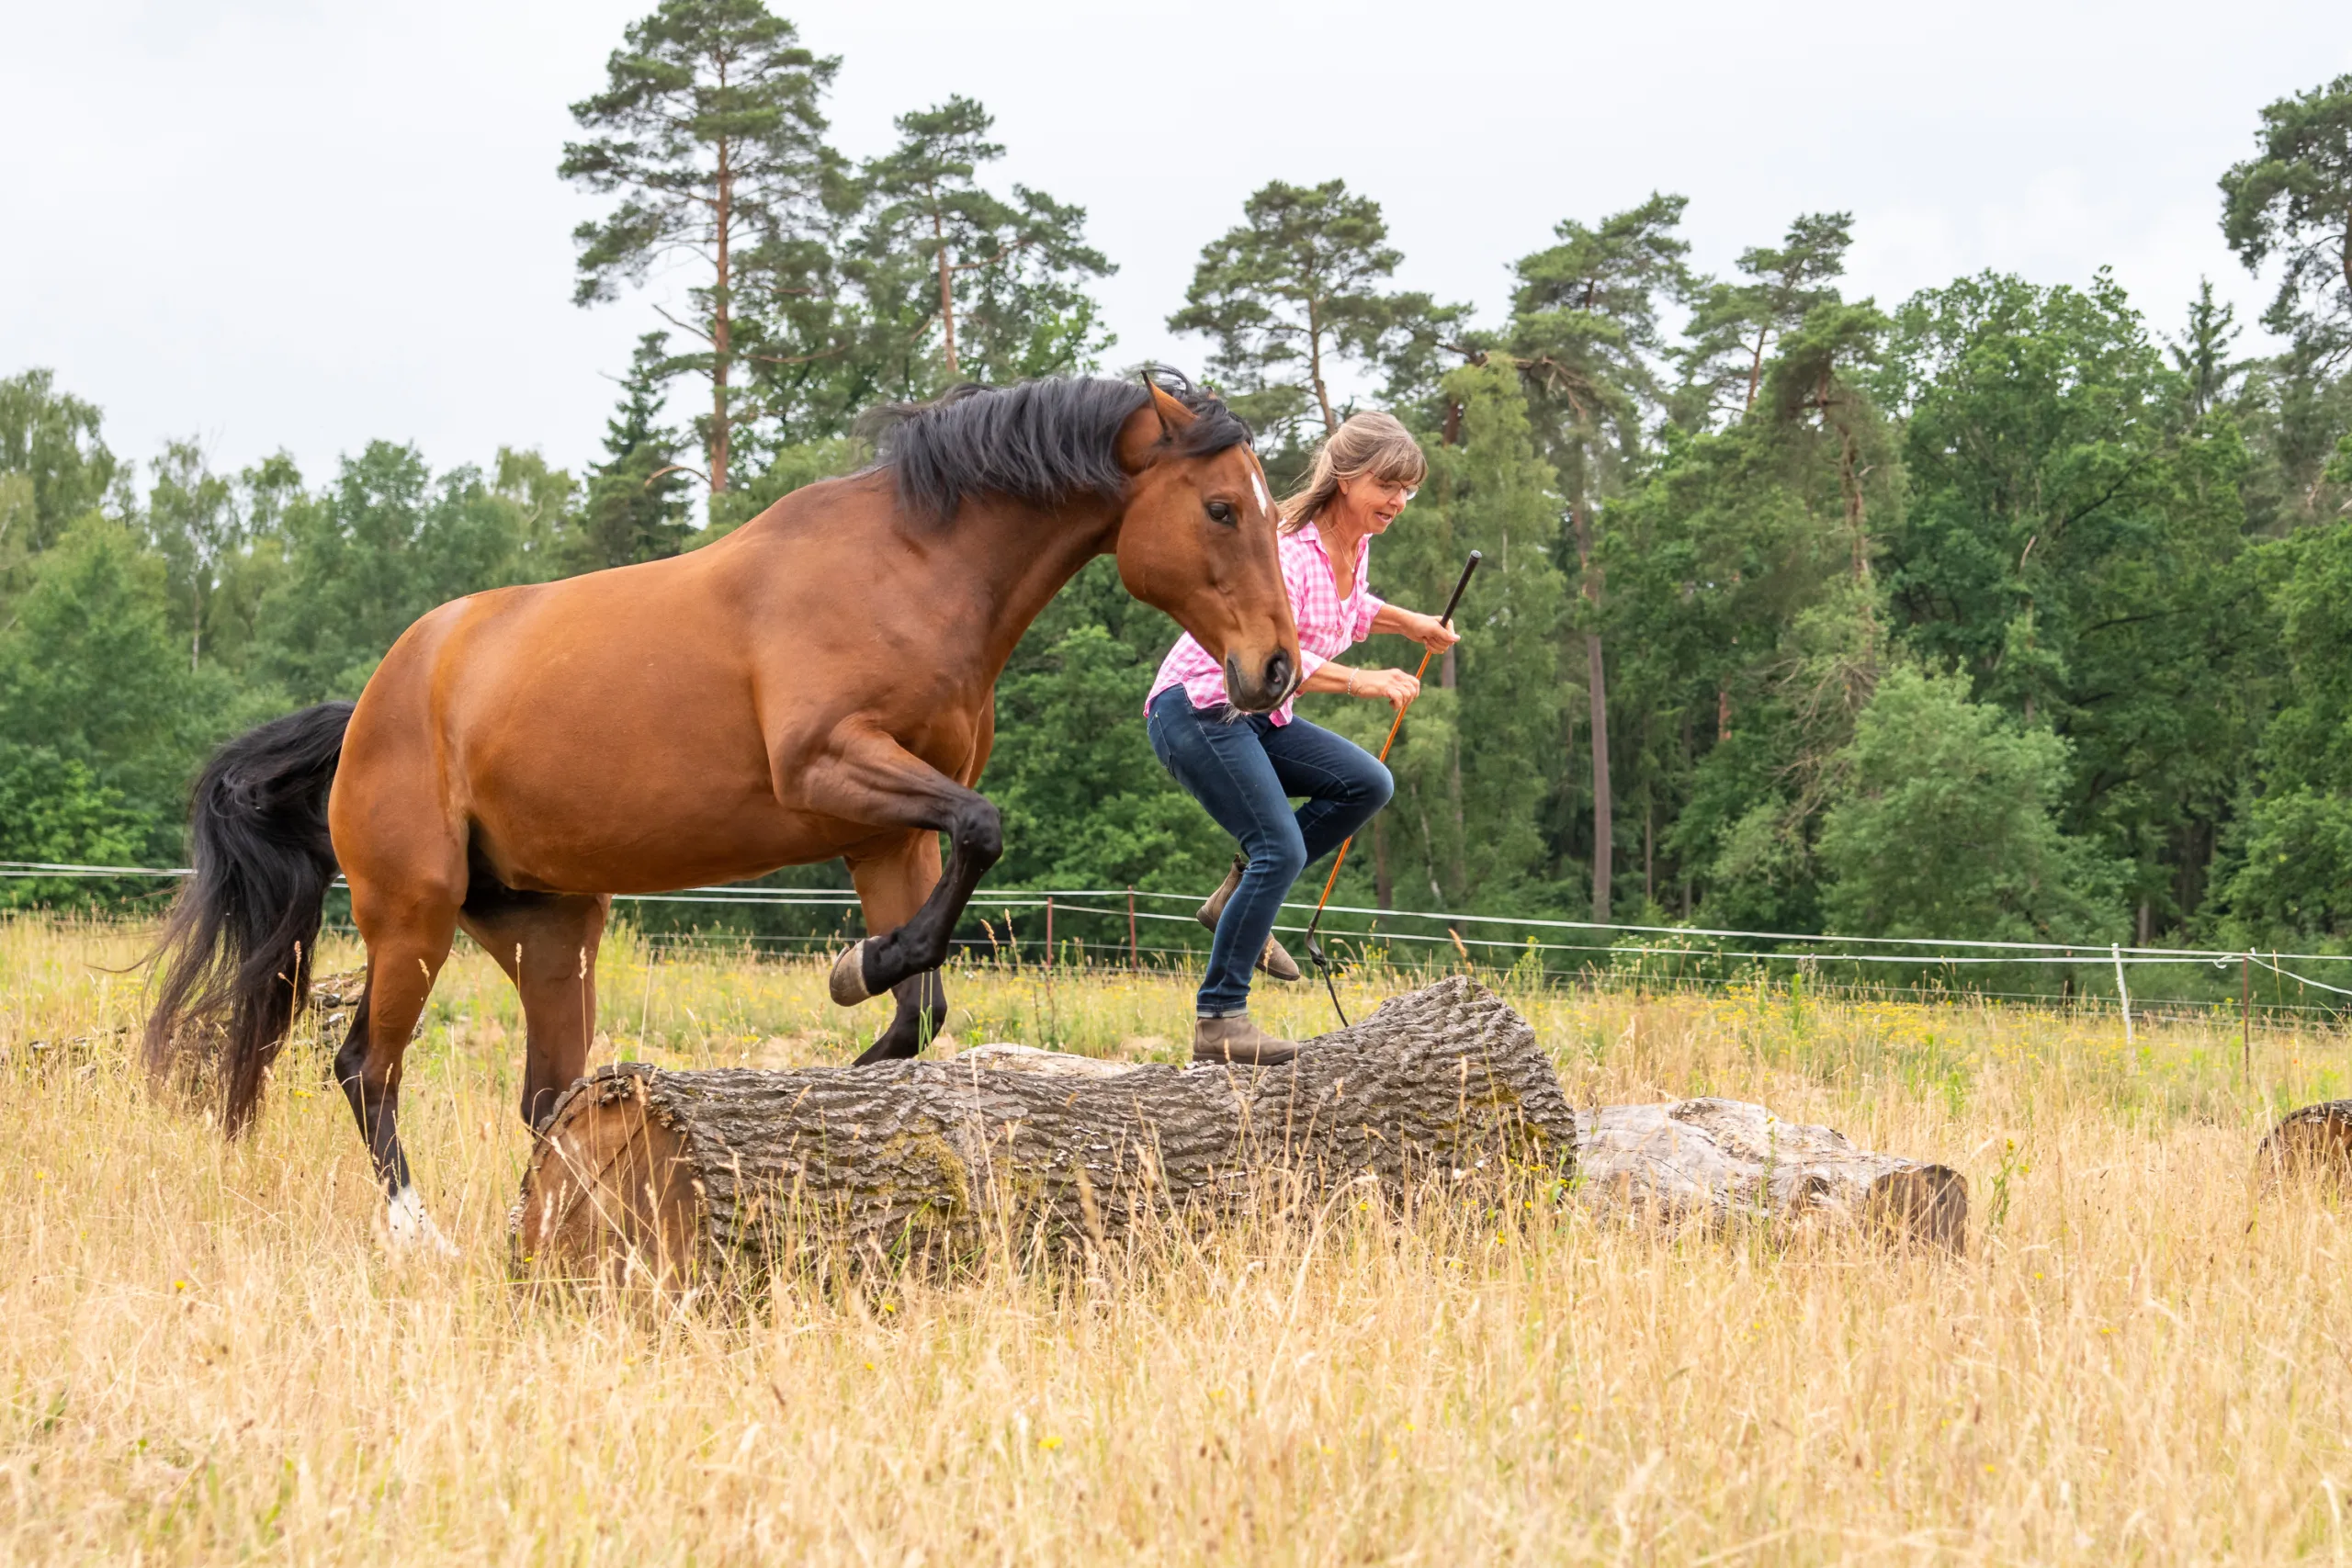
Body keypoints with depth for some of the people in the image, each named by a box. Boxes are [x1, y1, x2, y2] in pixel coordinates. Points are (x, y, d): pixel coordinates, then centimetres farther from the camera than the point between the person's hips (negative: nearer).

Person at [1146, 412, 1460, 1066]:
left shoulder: (1355, 543, 4)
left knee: (1367, 784, -4)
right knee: (1281, 847, -18)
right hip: (1197, 710, -9)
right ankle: (1218, 1021, -13)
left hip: (1256, 716, 9)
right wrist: (1356, 680, -40)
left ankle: (1239, 895, 6)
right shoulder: (1288, 548, -24)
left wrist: (1409, 623, 13)